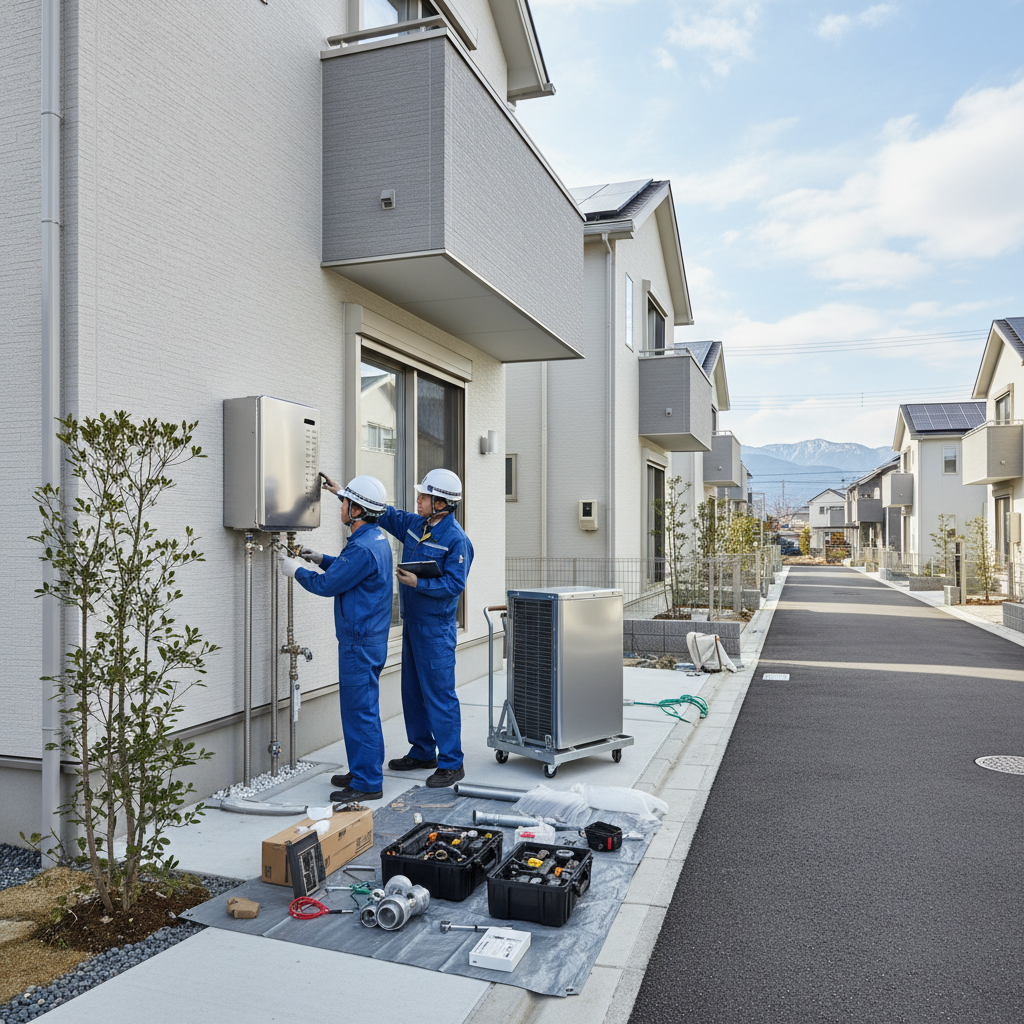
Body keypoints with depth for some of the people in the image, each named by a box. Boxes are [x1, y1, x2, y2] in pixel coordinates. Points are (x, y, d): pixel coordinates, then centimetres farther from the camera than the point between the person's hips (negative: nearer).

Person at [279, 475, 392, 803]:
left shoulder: (363, 548, -23)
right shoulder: (377, 538, 10)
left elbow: (327, 585, -16)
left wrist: (296, 570, 0)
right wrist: (321, 559, 21)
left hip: (360, 643, -10)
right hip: (367, 638, 10)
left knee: (361, 711, -3)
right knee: (358, 707, 18)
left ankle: (368, 783, 5)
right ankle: (364, 772, 28)